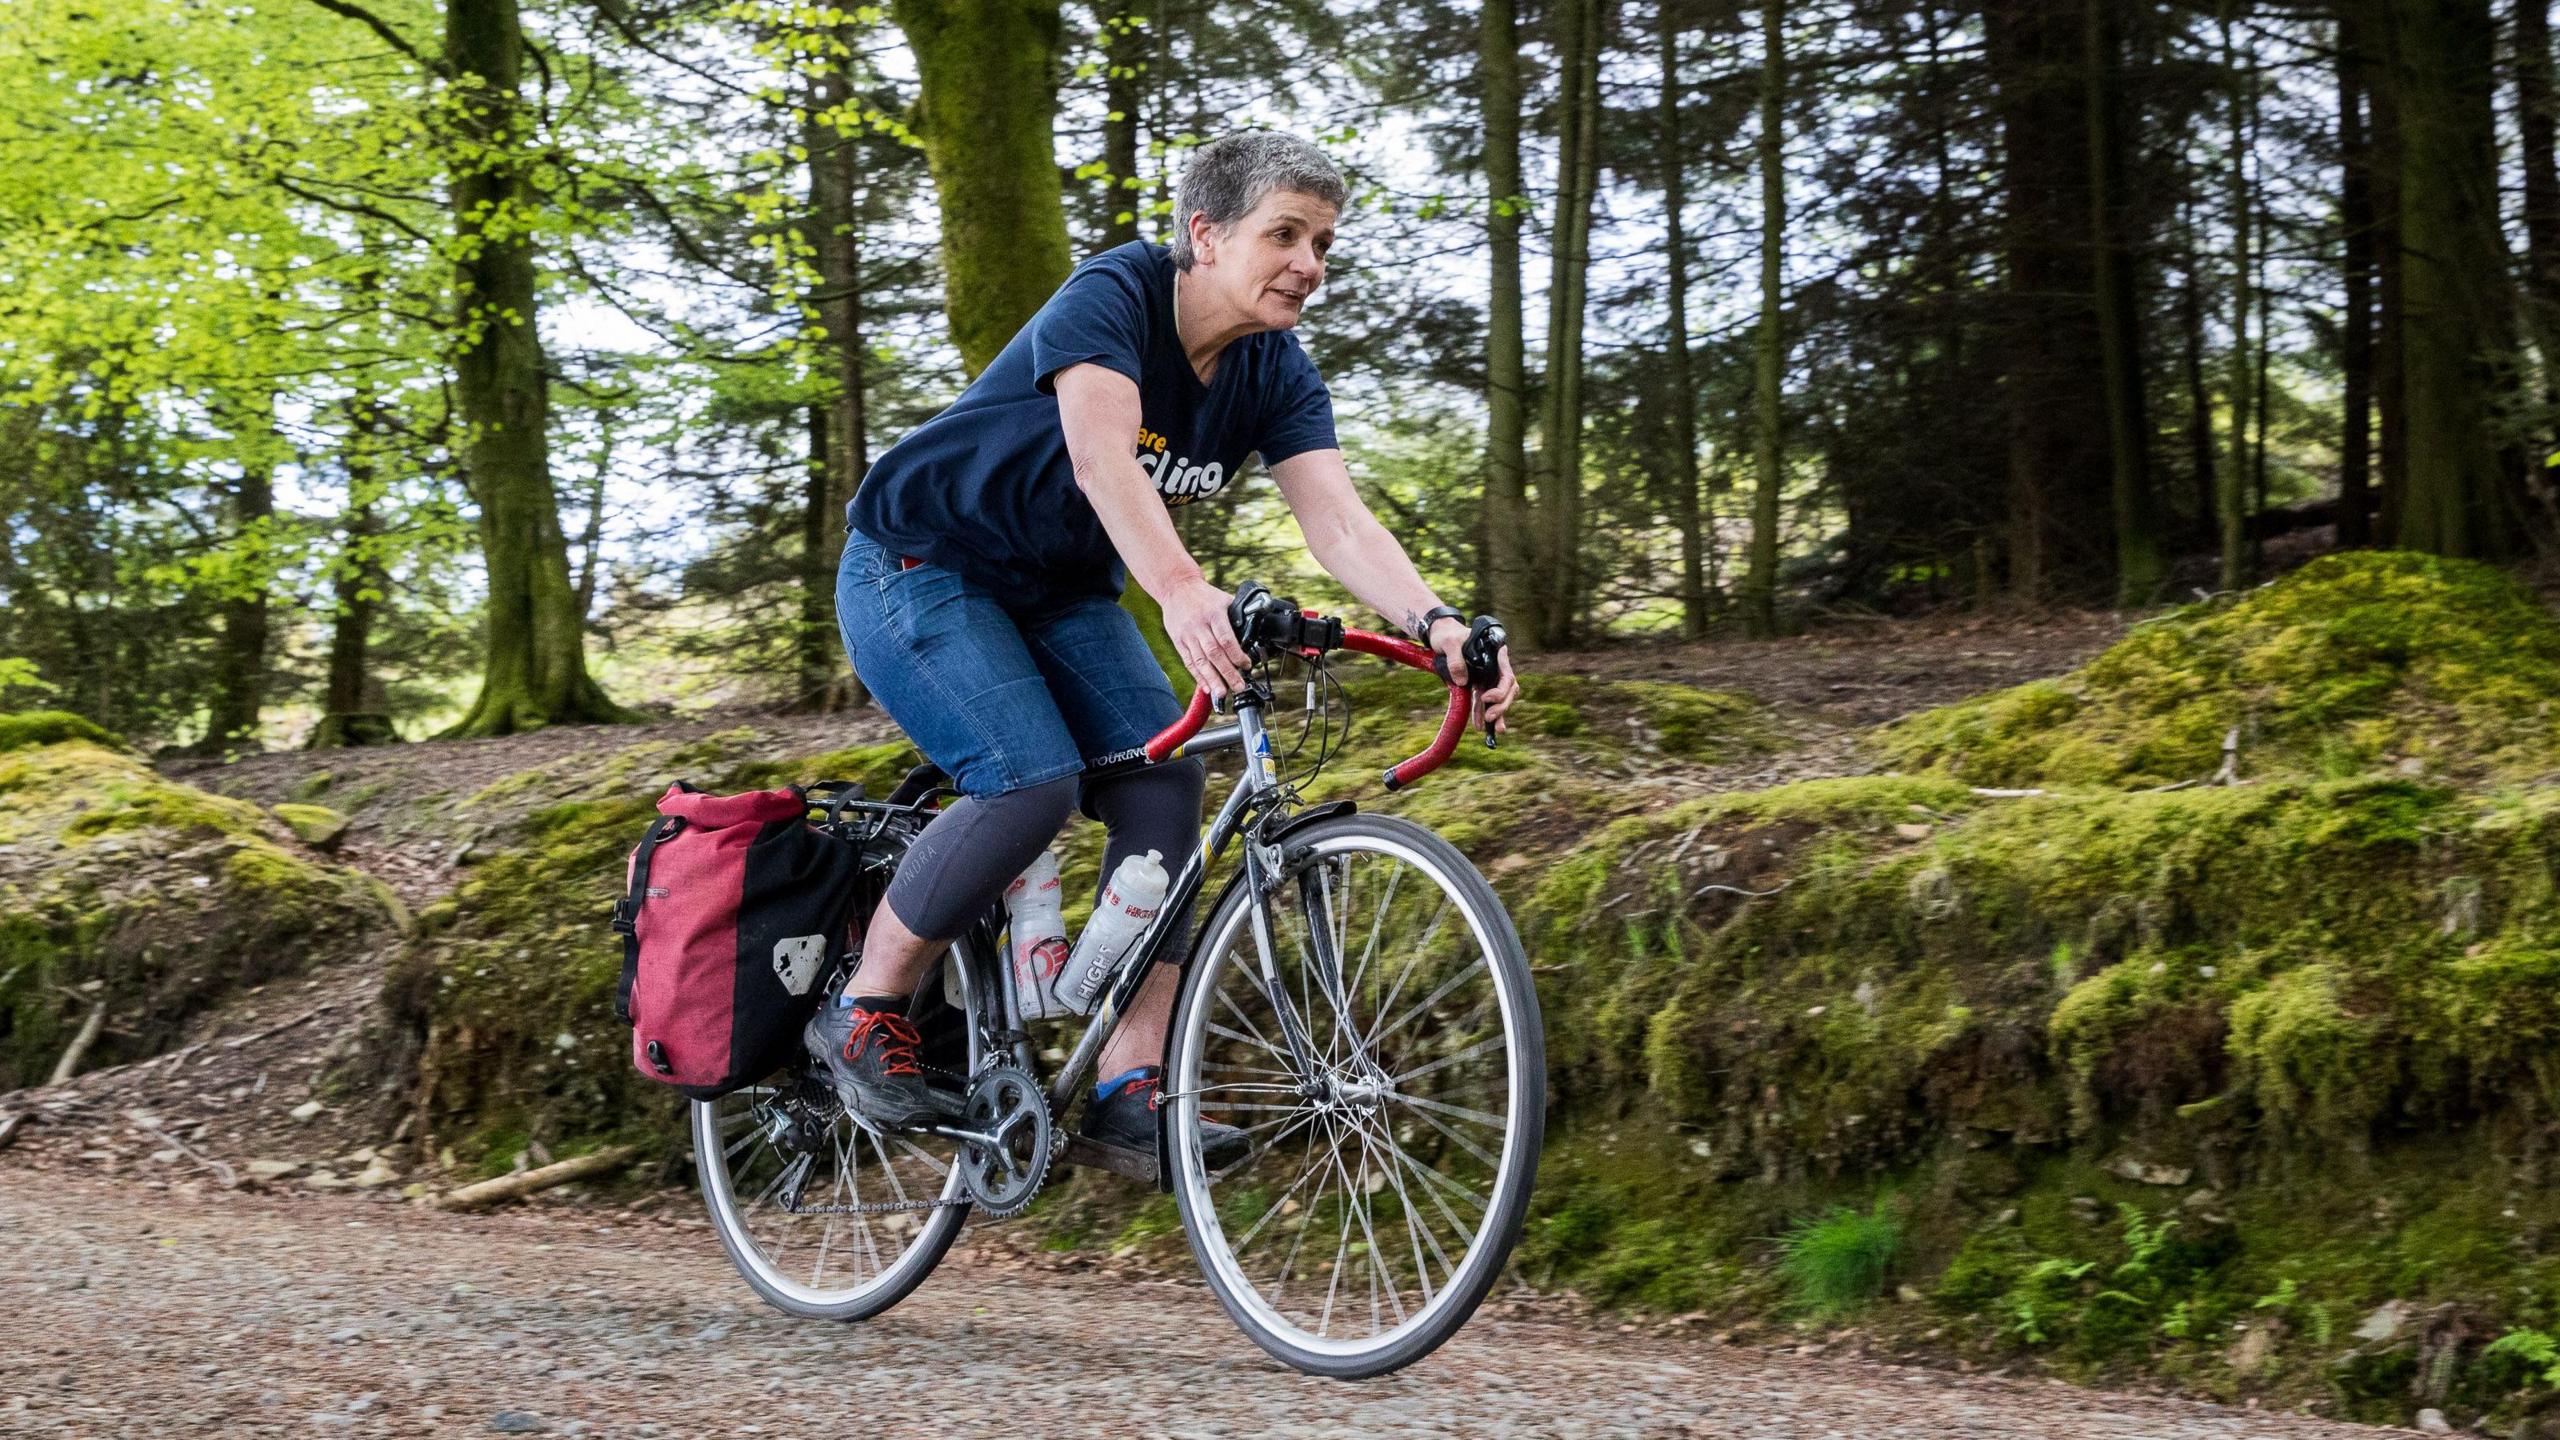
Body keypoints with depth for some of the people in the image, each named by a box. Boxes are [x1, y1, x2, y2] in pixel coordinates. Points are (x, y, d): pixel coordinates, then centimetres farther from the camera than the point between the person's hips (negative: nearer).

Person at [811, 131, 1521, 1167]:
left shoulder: (1277, 375, -7)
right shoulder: (1113, 295, -25)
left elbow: (1337, 519, -21)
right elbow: (1104, 457, -43)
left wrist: (1435, 624, -41)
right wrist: (1183, 592, -61)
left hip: (1059, 592, 7)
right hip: (919, 566, -6)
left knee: (1165, 780, -13)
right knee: (1032, 784, -25)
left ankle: (1130, 1085, -10)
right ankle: (863, 1014, -6)